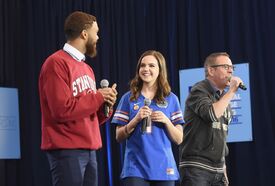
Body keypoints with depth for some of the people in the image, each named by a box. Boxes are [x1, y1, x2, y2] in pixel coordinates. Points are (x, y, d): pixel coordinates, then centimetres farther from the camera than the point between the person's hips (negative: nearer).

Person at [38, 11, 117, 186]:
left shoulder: (86, 68, 19)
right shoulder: (57, 63, -9)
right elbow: (63, 109, -19)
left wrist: (105, 105, 0)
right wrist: (98, 97, -10)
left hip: (89, 150, 9)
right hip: (67, 151, -9)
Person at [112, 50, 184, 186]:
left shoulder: (171, 99, 7)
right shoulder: (129, 98, 6)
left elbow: (178, 139, 6)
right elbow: (119, 137, 4)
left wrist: (166, 121, -11)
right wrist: (136, 120, -12)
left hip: (163, 169, 1)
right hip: (136, 169, -1)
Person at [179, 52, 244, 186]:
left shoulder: (224, 97, 17)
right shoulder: (199, 91, -6)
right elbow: (212, 114, -27)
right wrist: (231, 91, -15)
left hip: (217, 170, 8)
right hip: (196, 168, -8)